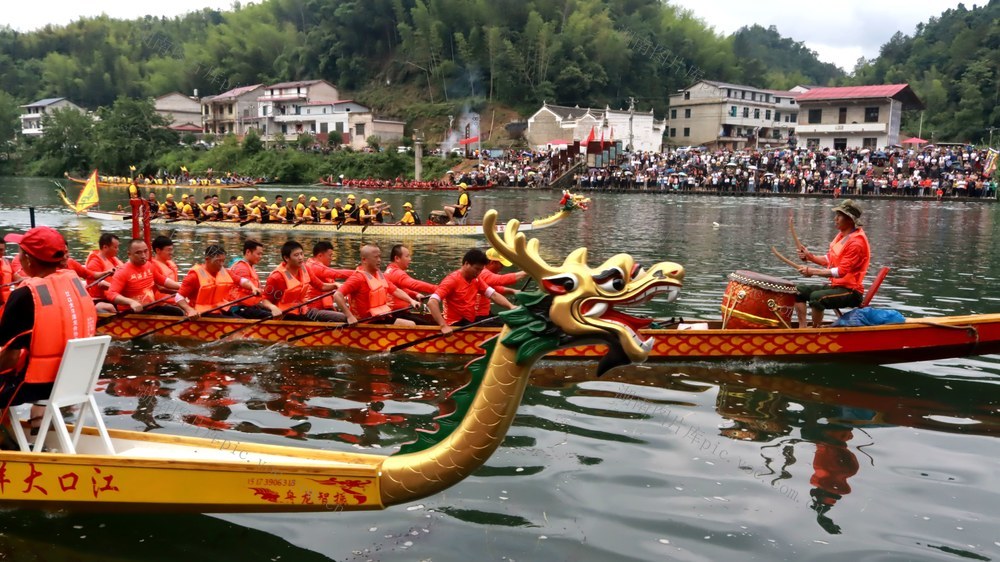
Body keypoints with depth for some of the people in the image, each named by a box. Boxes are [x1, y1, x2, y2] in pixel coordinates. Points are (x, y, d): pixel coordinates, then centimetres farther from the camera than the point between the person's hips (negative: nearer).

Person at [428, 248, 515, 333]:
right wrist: (444, 326, -36)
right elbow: (431, 302, -25)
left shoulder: (476, 280, 8)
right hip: (456, 325, -8)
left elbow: (493, 295, 4)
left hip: (471, 322, 8)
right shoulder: (452, 280, -15)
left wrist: (510, 306, -15)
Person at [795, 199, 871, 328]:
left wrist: (813, 271, -22)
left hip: (851, 292, -10)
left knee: (816, 297, -33)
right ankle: (802, 329, 6)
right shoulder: (842, 235, 10)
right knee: (799, 291, 8)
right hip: (836, 286, 10)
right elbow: (829, 260, 15)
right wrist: (810, 257, -2)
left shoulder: (857, 242, -19)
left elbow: (842, 271, -23)